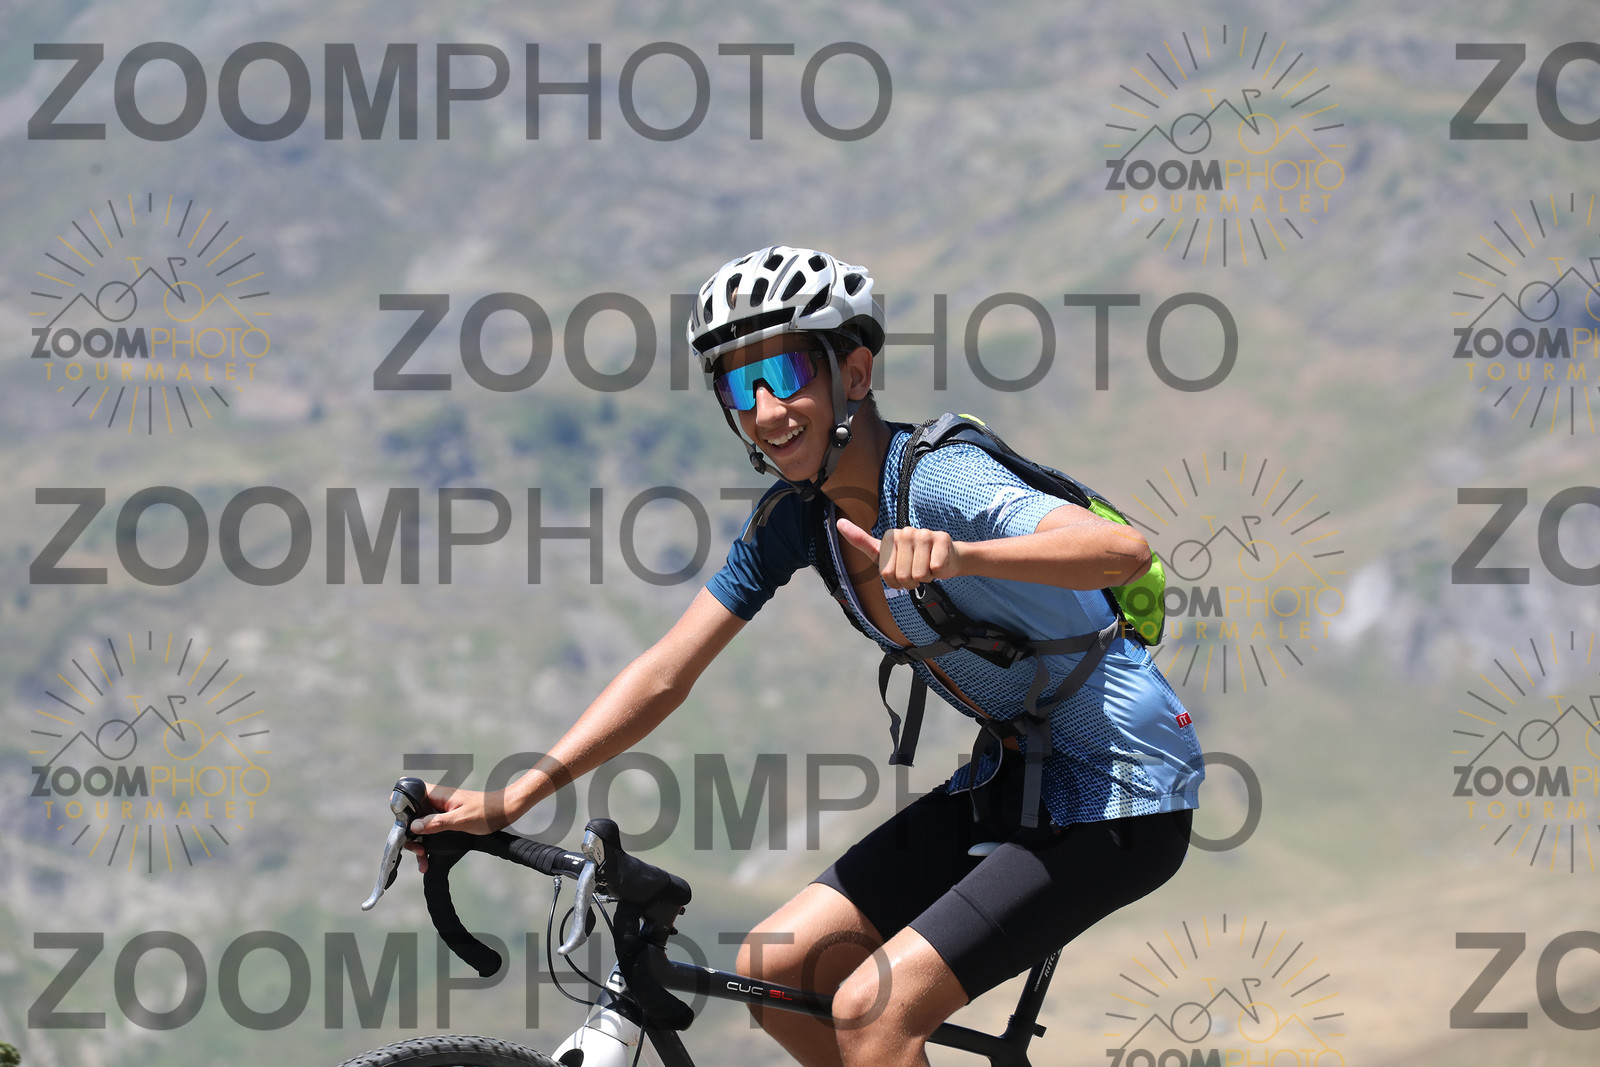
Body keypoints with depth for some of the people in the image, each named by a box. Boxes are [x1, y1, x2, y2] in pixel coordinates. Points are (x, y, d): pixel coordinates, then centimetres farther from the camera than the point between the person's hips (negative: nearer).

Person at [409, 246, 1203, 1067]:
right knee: (773, 971, 2)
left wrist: (961, 555, -58)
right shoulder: (794, 517, -1)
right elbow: (665, 674, 1)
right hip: (1015, 779, 8)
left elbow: (1123, 549, -40)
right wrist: (511, 799, -8)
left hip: (1117, 800, -8)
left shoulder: (935, 483, -24)